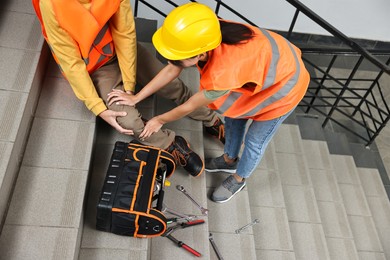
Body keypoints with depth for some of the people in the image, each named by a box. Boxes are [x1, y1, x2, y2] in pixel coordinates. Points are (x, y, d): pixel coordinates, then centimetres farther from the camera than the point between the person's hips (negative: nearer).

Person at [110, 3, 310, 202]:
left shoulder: (222, 75, -43)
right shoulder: (206, 37, -24)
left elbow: (189, 107, -23)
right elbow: (171, 70, -9)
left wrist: (160, 120, -4)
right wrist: (135, 98, -4)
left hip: (284, 83, -6)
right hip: (267, 57, 7)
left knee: (254, 141, 10)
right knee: (234, 115, 21)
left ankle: (238, 179, 39)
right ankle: (229, 160, 47)